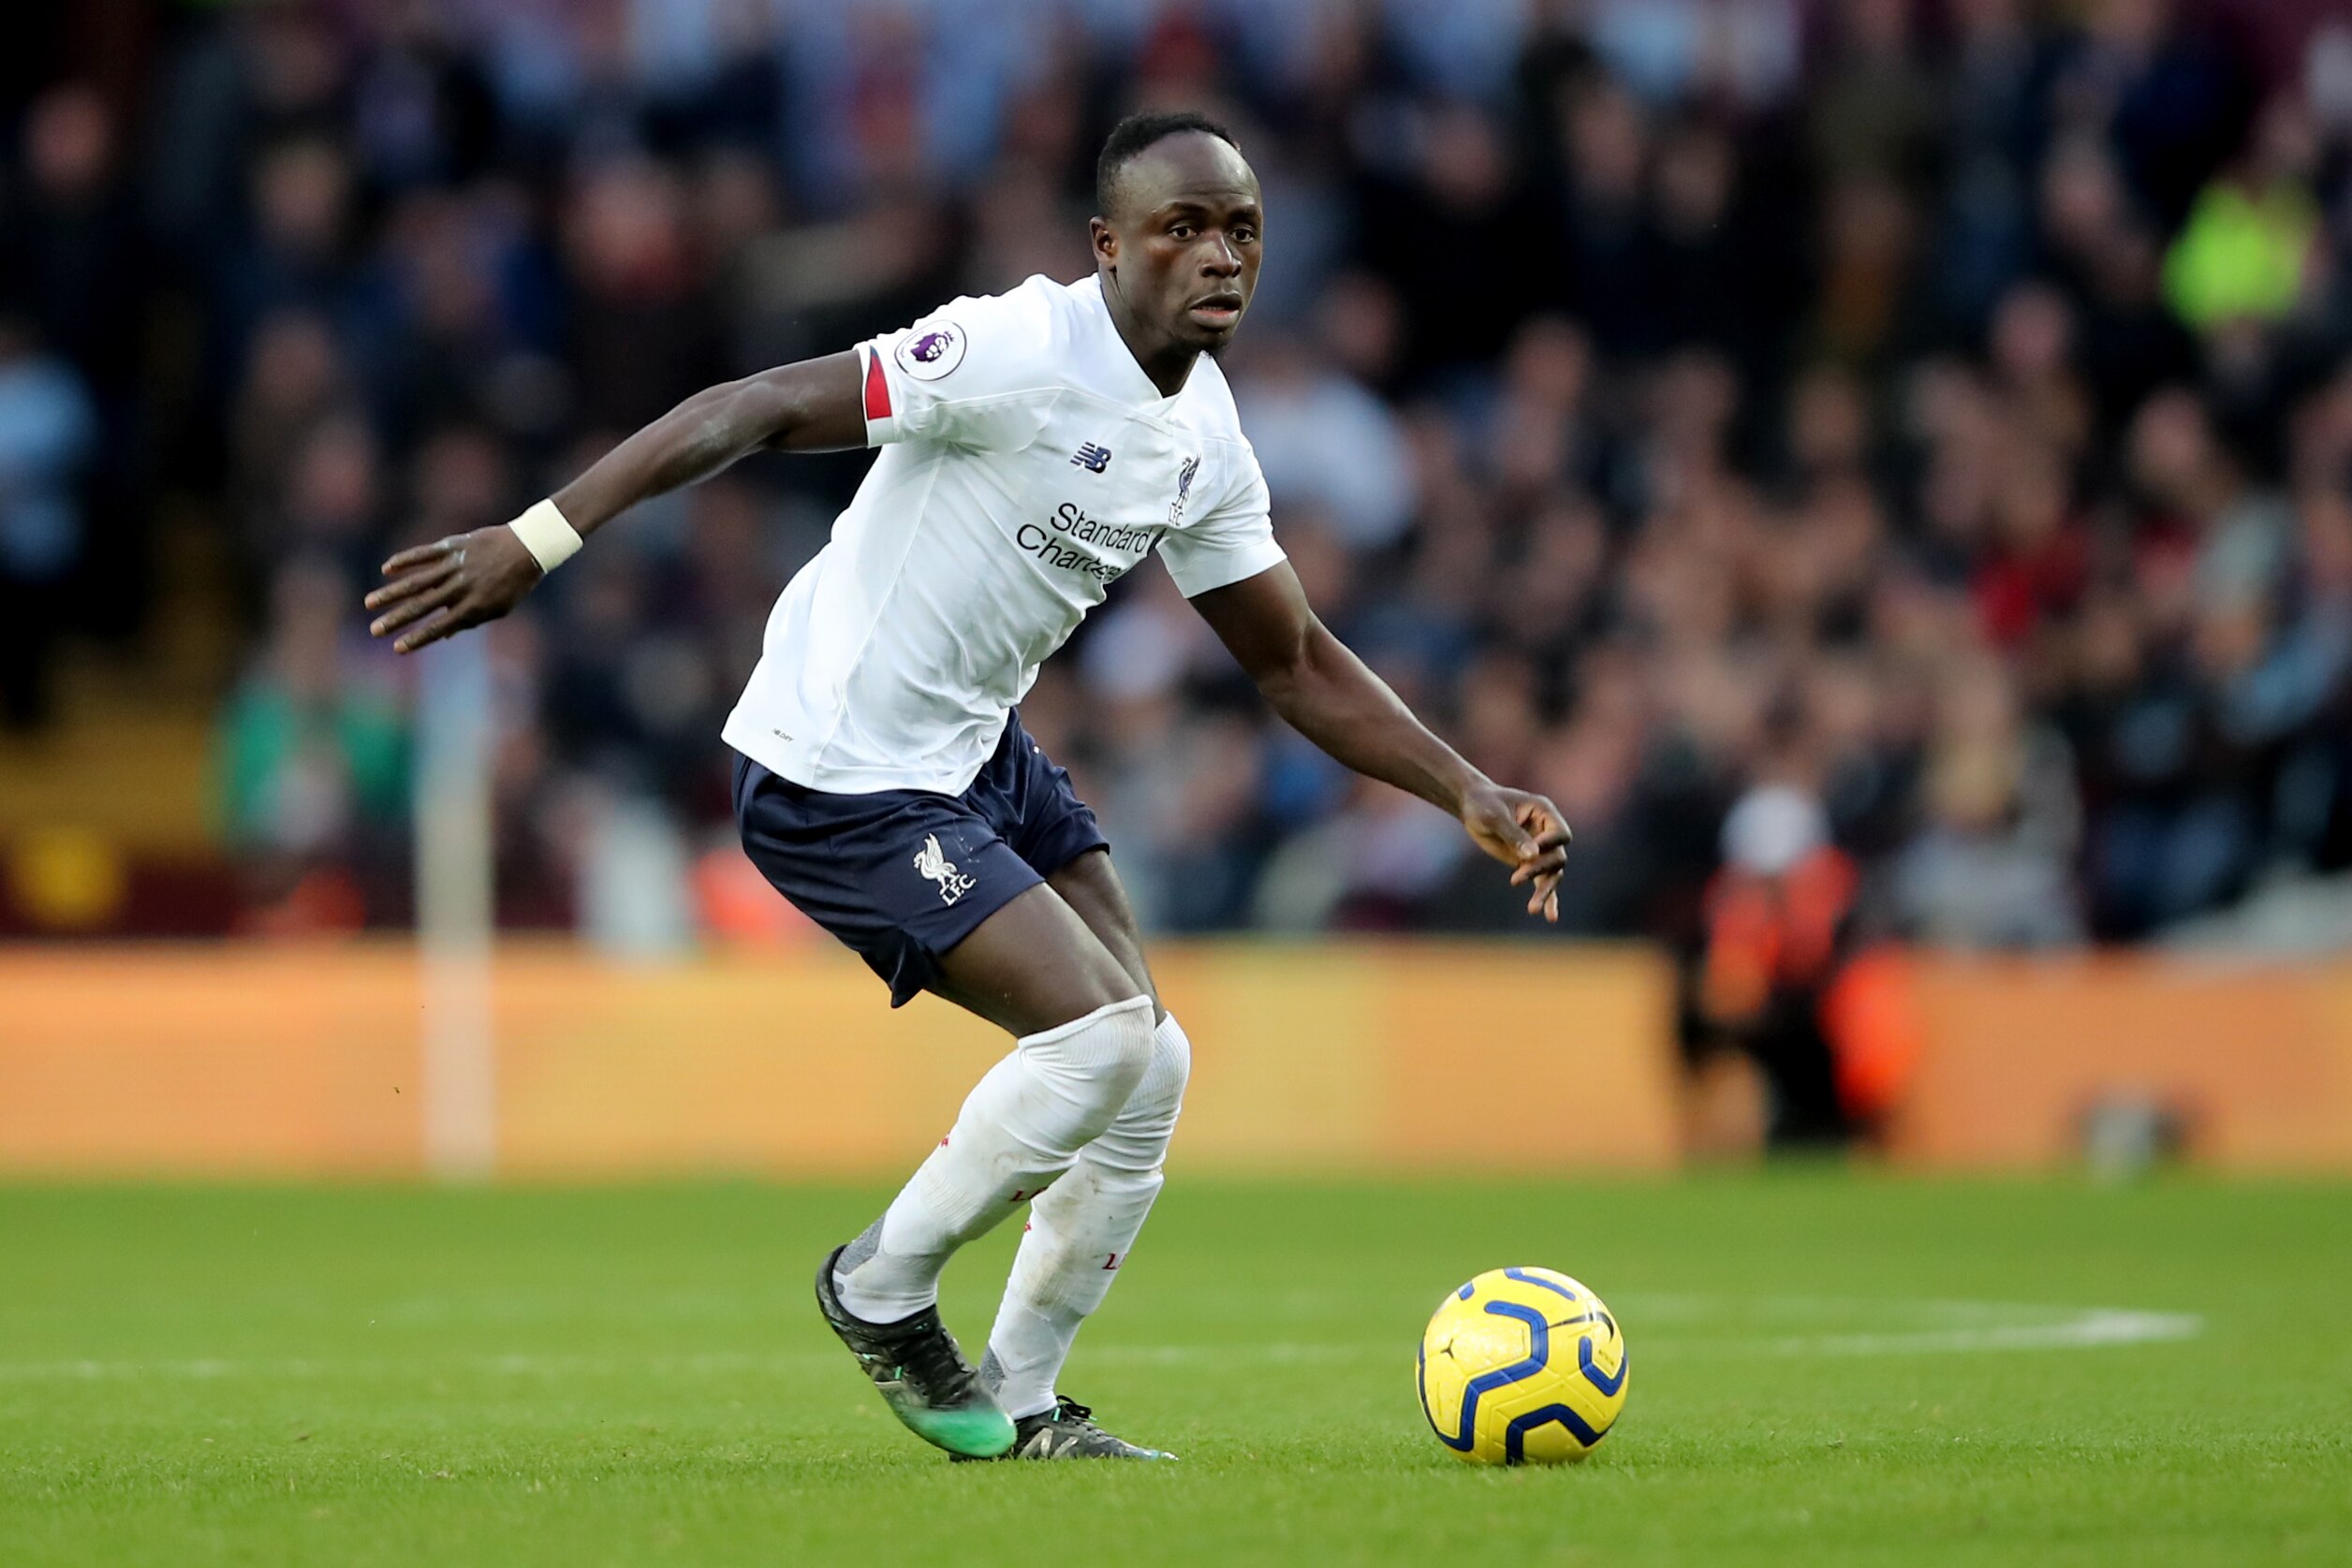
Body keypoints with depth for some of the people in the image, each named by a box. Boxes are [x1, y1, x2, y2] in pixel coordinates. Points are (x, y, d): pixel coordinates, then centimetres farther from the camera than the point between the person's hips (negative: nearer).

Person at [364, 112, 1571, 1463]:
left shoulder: (1207, 439, 3)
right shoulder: (1024, 352, -23)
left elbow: (1298, 665, 14)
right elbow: (762, 409, -27)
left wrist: (1474, 796, 6)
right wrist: (540, 539, -35)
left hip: (980, 748, 9)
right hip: (839, 779, -9)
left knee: (1152, 1070, 4)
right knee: (1102, 1032, -17)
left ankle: (1023, 1403, 19)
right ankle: (884, 1291, 5)